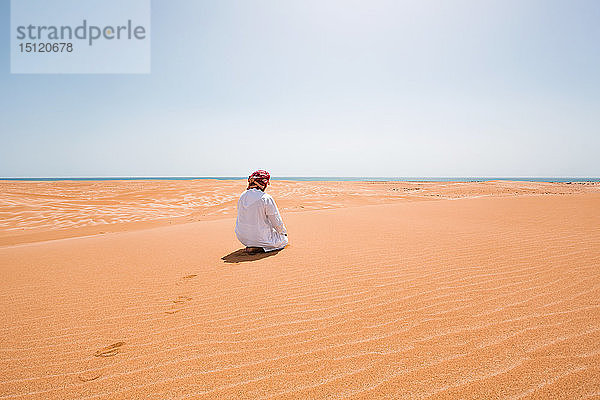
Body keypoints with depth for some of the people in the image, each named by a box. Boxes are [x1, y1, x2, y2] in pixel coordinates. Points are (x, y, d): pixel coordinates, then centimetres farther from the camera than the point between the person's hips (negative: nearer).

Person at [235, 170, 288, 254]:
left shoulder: (242, 196, 0)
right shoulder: (266, 198, -19)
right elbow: (276, 221, -11)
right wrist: (284, 231, 10)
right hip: (260, 237, -8)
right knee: (284, 240, 14)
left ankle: (250, 245, 17)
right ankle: (257, 248, -5)